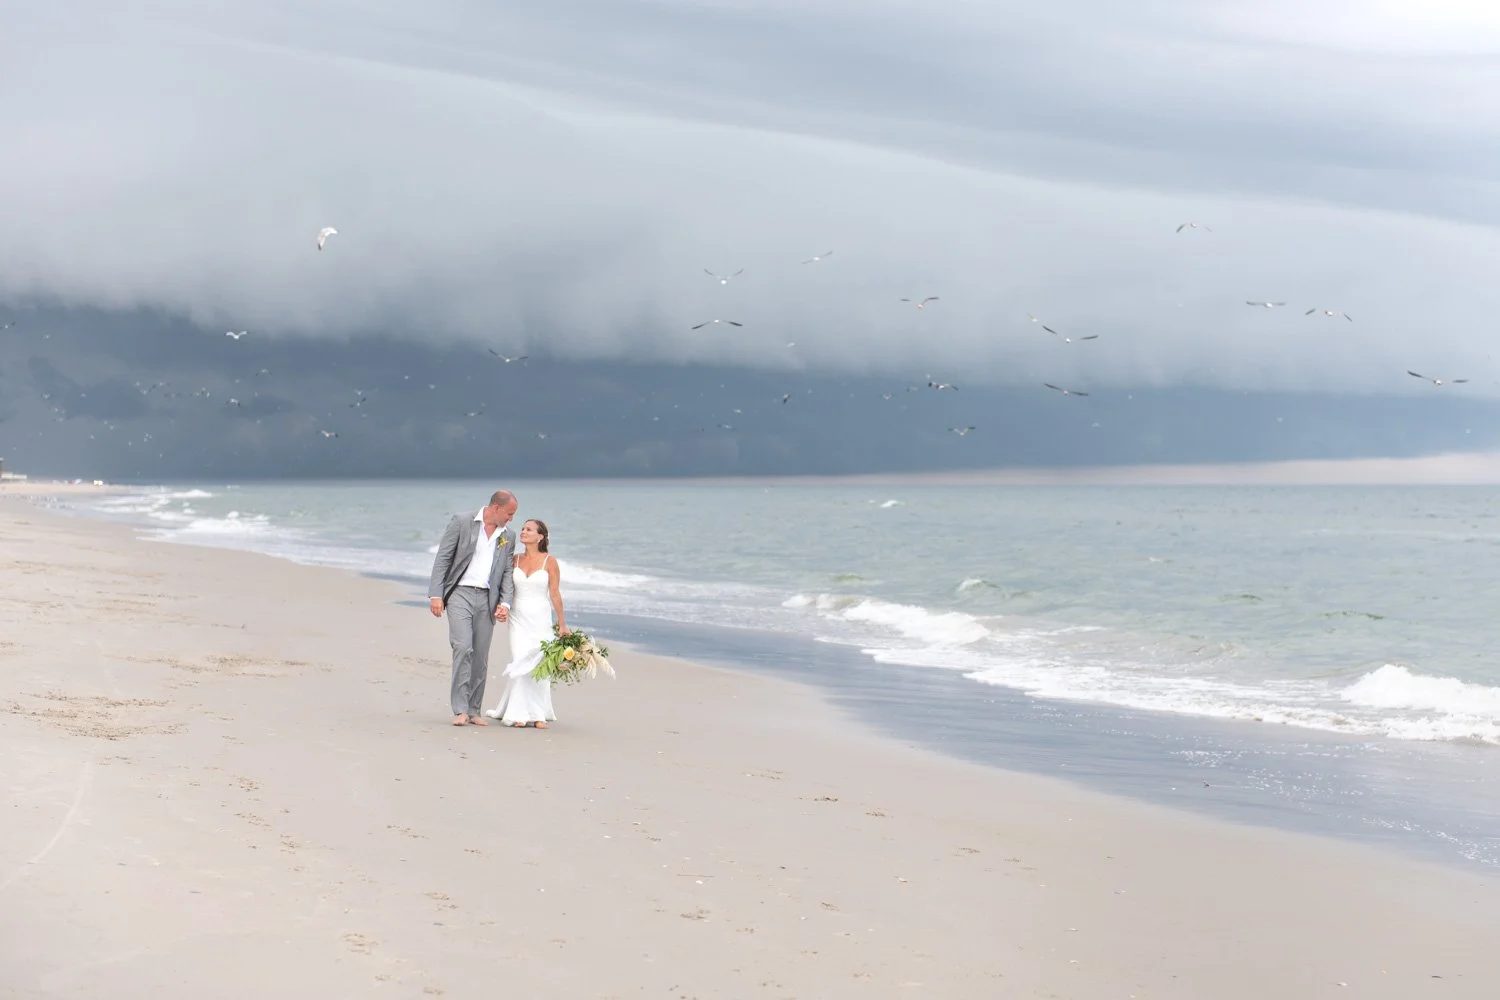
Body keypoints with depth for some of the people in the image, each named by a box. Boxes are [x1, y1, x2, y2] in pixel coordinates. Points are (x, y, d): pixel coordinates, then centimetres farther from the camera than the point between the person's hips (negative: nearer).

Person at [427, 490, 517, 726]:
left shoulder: (508, 536, 11)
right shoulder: (461, 523, -2)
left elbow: (507, 573, 13)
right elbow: (442, 559, -3)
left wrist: (505, 603, -2)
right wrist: (436, 595, -10)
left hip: (486, 599, 4)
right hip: (460, 594, -4)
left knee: (481, 656, 4)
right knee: (463, 647, -17)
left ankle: (473, 711, 11)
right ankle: (460, 709, -16)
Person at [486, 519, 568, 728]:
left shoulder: (549, 562, -2)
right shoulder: (515, 560, 6)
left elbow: (555, 594, -1)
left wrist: (562, 624, -1)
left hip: (540, 618, -2)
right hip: (518, 617, 2)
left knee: (540, 664, -3)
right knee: (521, 663, -6)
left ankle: (538, 715, 6)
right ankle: (520, 713, 0)